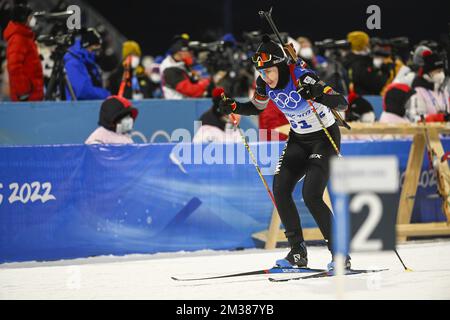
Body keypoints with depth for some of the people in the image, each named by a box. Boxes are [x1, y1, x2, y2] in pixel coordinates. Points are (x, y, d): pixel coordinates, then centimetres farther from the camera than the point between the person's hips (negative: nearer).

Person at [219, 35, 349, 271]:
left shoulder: (301, 77, -28)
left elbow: (342, 104, -33)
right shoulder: (264, 83, -9)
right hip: (298, 138, 7)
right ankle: (298, 253, 4)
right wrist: (233, 107, -6)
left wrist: (319, 95, -52)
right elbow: (256, 108, 12)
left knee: (311, 196, -18)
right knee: (280, 189, -6)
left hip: (325, 137, -7)